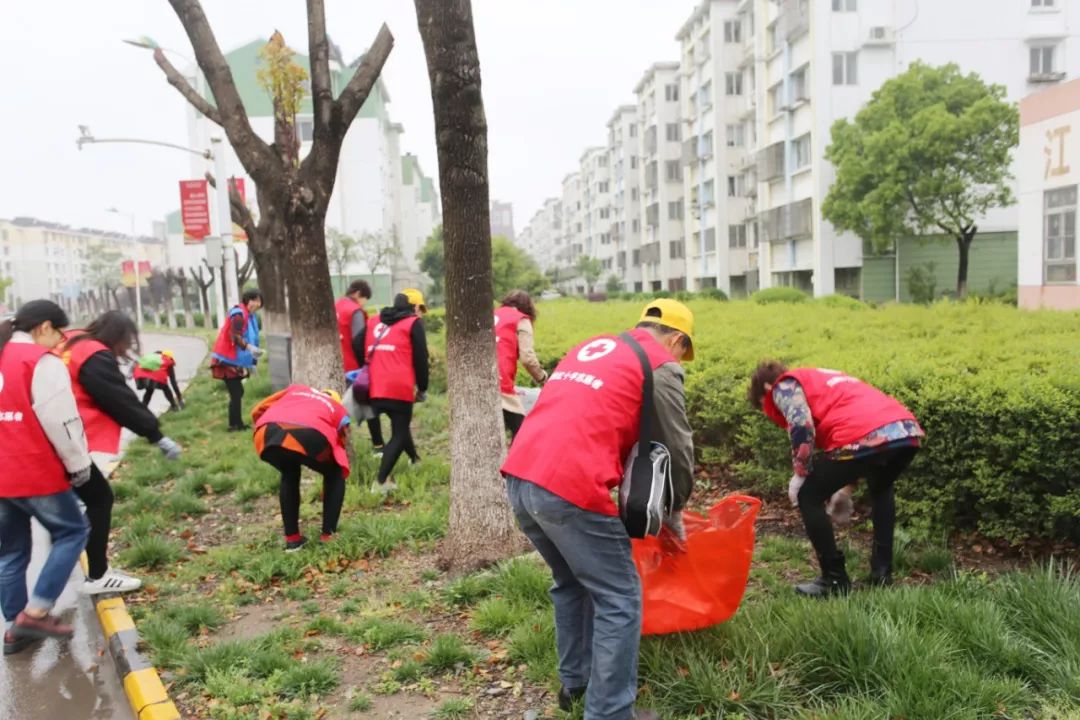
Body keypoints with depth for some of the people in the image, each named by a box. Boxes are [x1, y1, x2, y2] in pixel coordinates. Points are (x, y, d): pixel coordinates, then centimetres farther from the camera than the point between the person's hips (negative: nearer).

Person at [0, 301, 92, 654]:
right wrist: (79, 464, -6)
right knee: (71, 532, 8)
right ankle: (35, 612, 2)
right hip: (36, 474, -8)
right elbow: (61, 422, -17)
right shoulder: (42, 362, -13)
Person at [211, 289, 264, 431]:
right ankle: (234, 425, -1)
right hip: (228, 360, -10)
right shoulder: (238, 314, -16)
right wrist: (249, 347, -41)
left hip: (236, 360, 10)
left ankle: (238, 423, 22)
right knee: (236, 393, -8)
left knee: (238, 392, 14)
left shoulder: (250, 316, 14)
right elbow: (234, 336, -27)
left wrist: (251, 361, 22)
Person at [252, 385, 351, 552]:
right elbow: (341, 445, 37)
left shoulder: (295, 389, 39)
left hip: (268, 432, 3)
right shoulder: (339, 409, 34)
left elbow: (258, 411, 31)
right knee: (334, 475, 28)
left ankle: (292, 539, 32)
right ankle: (328, 536, 23)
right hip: (308, 434, -3)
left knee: (289, 477, 34)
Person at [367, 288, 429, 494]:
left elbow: (366, 353, 24)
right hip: (400, 388, -6)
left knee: (399, 425, 26)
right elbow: (420, 359, 0)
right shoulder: (413, 323, 4)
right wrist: (422, 388, 10)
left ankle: (415, 461, 40)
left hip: (376, 388, 6)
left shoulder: (375, 323, 21)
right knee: (399, 433, 0)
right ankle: (381, 482, -9)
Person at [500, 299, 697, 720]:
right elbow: (677, 448, 7)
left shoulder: (591, 347, 26)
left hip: (518, 477, 8)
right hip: (570, 488, -8)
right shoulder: (661, 365, 4)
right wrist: (674, 514, 24)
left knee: (572, 583, 27)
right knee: (619, 599, 7)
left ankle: (574, 682, 39)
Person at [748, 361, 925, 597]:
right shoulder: (821, 379, 38)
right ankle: (882, 572, 34)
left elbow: (802, 428, -5)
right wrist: (845, 487, 40)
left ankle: (835, 580, 16)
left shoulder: (784, 386, 14)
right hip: (908, 432, 8)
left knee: (808, 497, 13)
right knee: (881, 490, 38)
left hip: (868, 437, -8)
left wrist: (800, 475, 7)